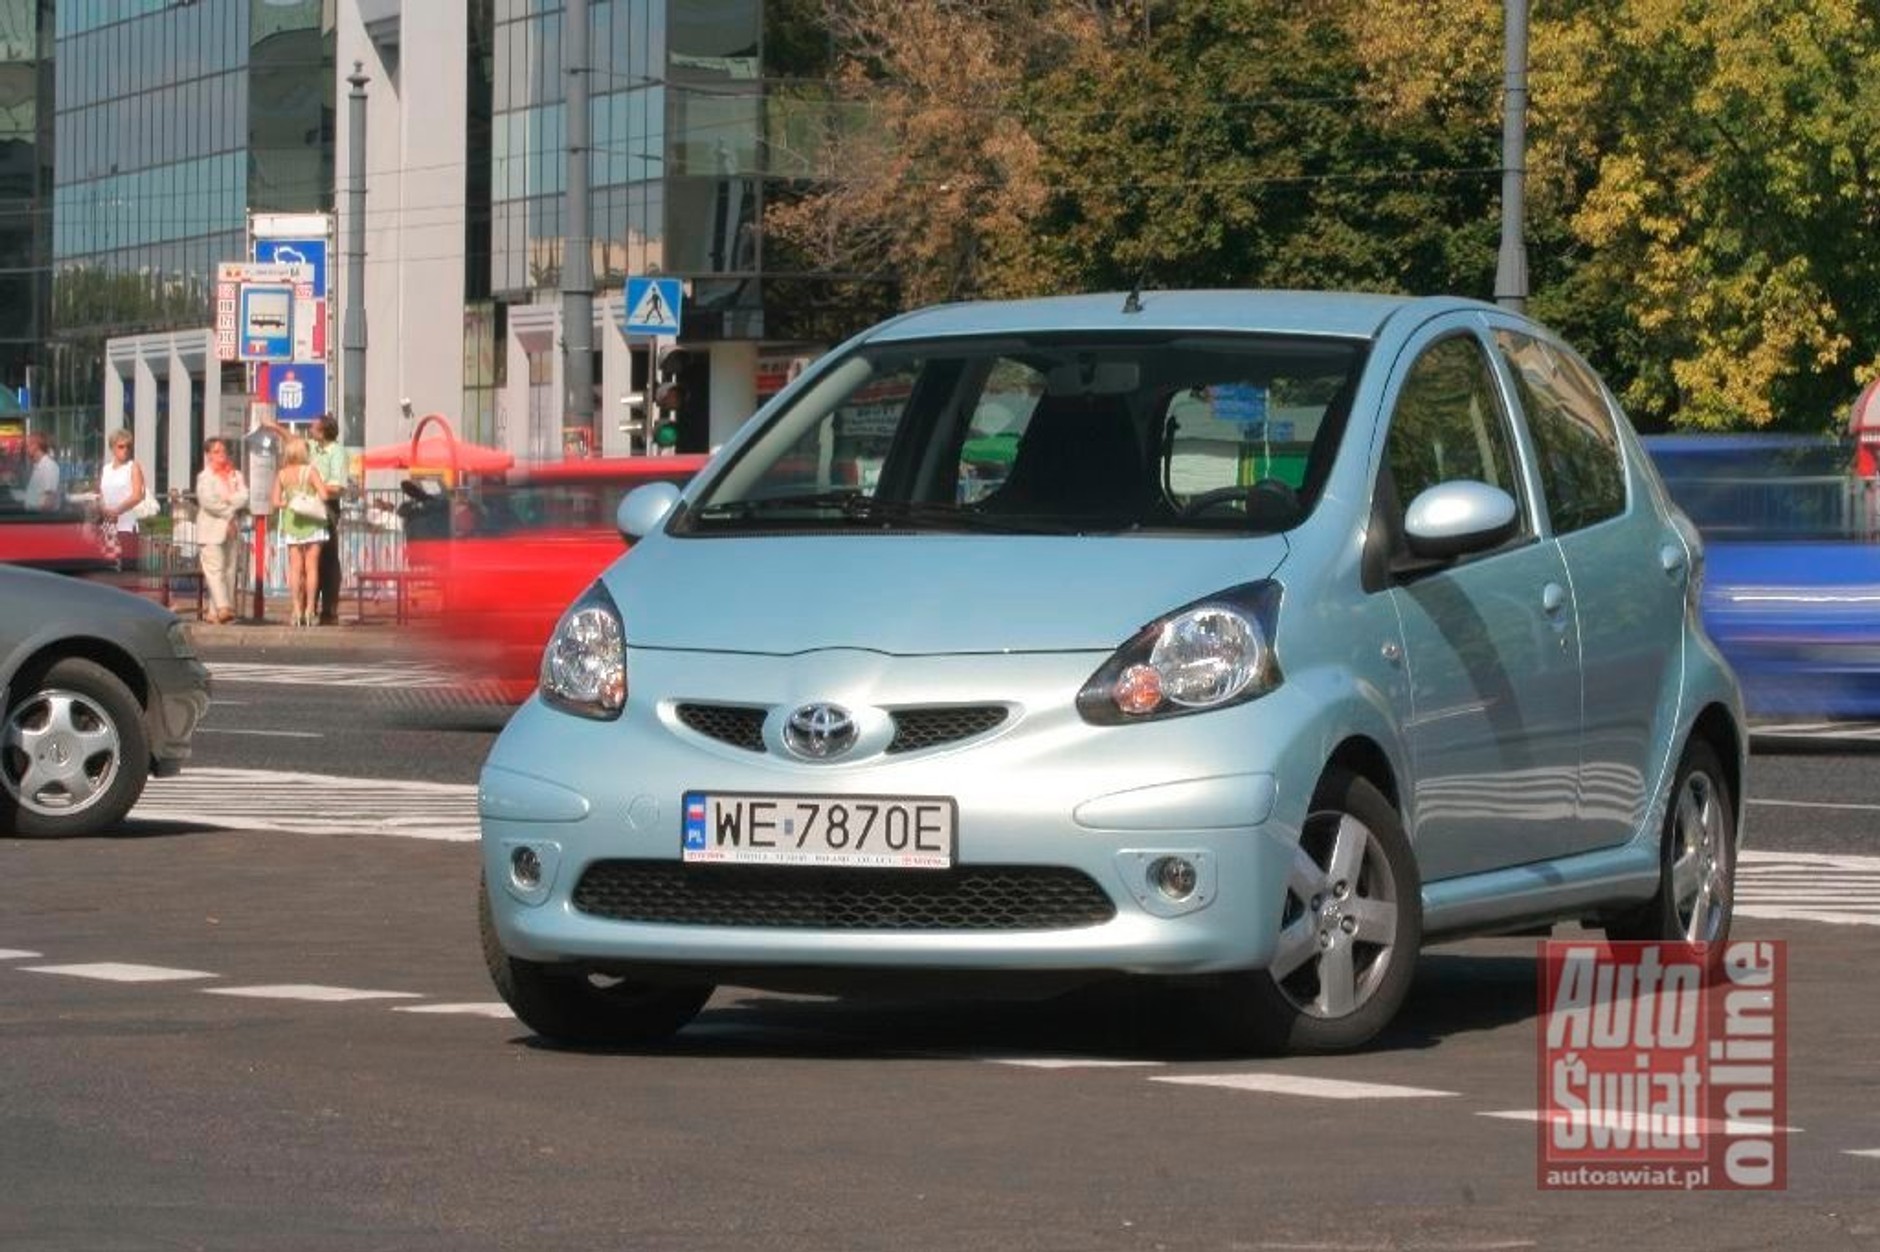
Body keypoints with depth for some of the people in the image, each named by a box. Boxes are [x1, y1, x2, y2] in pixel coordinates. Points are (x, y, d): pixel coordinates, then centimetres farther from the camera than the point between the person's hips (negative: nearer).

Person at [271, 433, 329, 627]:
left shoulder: (282, 475, 1)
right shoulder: (310, 471, -9)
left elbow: (275, 502, -2)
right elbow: (323, 495, -16)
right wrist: (311, 500, 4)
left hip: (290, 522, 3)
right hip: (311, 523, -3)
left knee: (295, 568, 5)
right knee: (311, 567, 2)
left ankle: (297, 611, -1)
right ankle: (309, 611, -2)